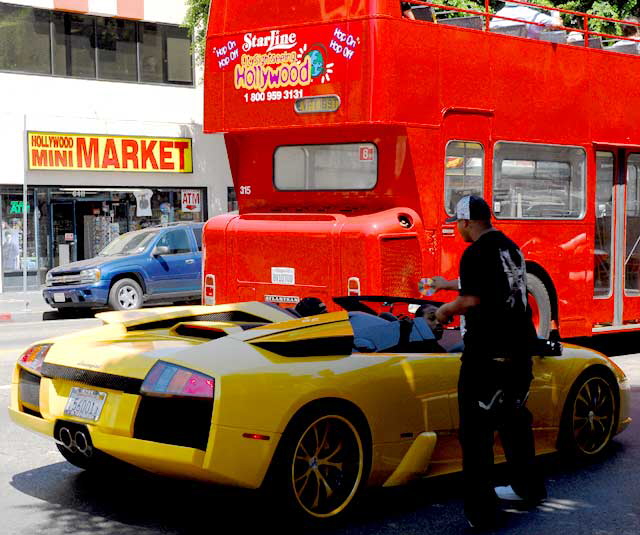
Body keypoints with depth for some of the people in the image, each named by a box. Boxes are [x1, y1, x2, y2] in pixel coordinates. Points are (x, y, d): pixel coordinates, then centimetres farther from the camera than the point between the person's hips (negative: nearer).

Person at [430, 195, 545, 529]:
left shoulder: (476, 253, -14)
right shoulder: (511, 248, 13)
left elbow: (472, 299, -21)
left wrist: (445, 311, -1)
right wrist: (448, 284, 40)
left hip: (487, 354, -9)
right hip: (520, 349, 9)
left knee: (476, 430, -3)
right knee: (514, 417, 23)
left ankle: (480, 511, -3)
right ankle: (528, 489, 37)